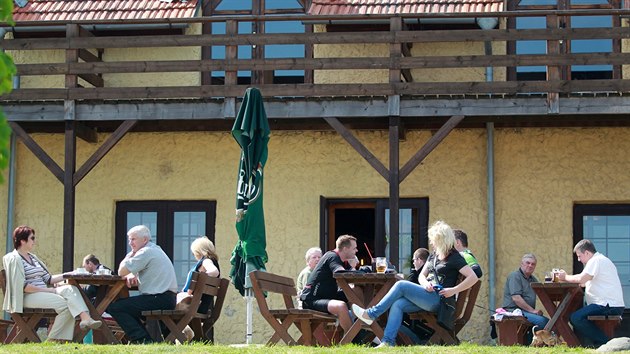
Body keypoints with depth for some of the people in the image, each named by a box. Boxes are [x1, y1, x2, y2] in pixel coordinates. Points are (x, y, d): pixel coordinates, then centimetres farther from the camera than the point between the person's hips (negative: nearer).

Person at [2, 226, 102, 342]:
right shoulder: (14, 259, -6)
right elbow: (22, 286, -15)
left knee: (70, 289, -19)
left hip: (44, 292, 8)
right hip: (28, 297, -8)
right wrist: (48, 290, -16)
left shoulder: (32, 257, 23)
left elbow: (48, 279, 20)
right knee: (65, 304, -25)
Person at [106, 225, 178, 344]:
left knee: (114, 307, -11)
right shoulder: (154, 249, 21)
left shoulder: (146, 252, -11)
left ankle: (141, 339, -14)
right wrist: (132, 275, 3)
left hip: (160, 299, -11)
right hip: (167, 299, 11)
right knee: (127, 305, 29)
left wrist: (130, 254, 4)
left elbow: (121, 272, -12)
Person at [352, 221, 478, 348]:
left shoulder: (454, 258, -5)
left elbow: (473, 277, -13)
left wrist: (453, 290, -20)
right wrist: (425, 283, -5)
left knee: (401, 285, -20)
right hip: (426, 296, 8)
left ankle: (371, 314, -14)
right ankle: (388, 342, -23)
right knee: (397, 304, -17)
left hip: (438, 299, -8)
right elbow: (421, 275, 20)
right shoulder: (433, 256, 21)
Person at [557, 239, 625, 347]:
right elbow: (585, 282, 20)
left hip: (609, 306, -11)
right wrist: (567, 279, 9)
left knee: (576, 318, -20)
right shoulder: (600, 260, 23)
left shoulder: (596, 260, -11)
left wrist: (566, 277, -4)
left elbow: (581, 279, -21)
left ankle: (604, 342, -16)